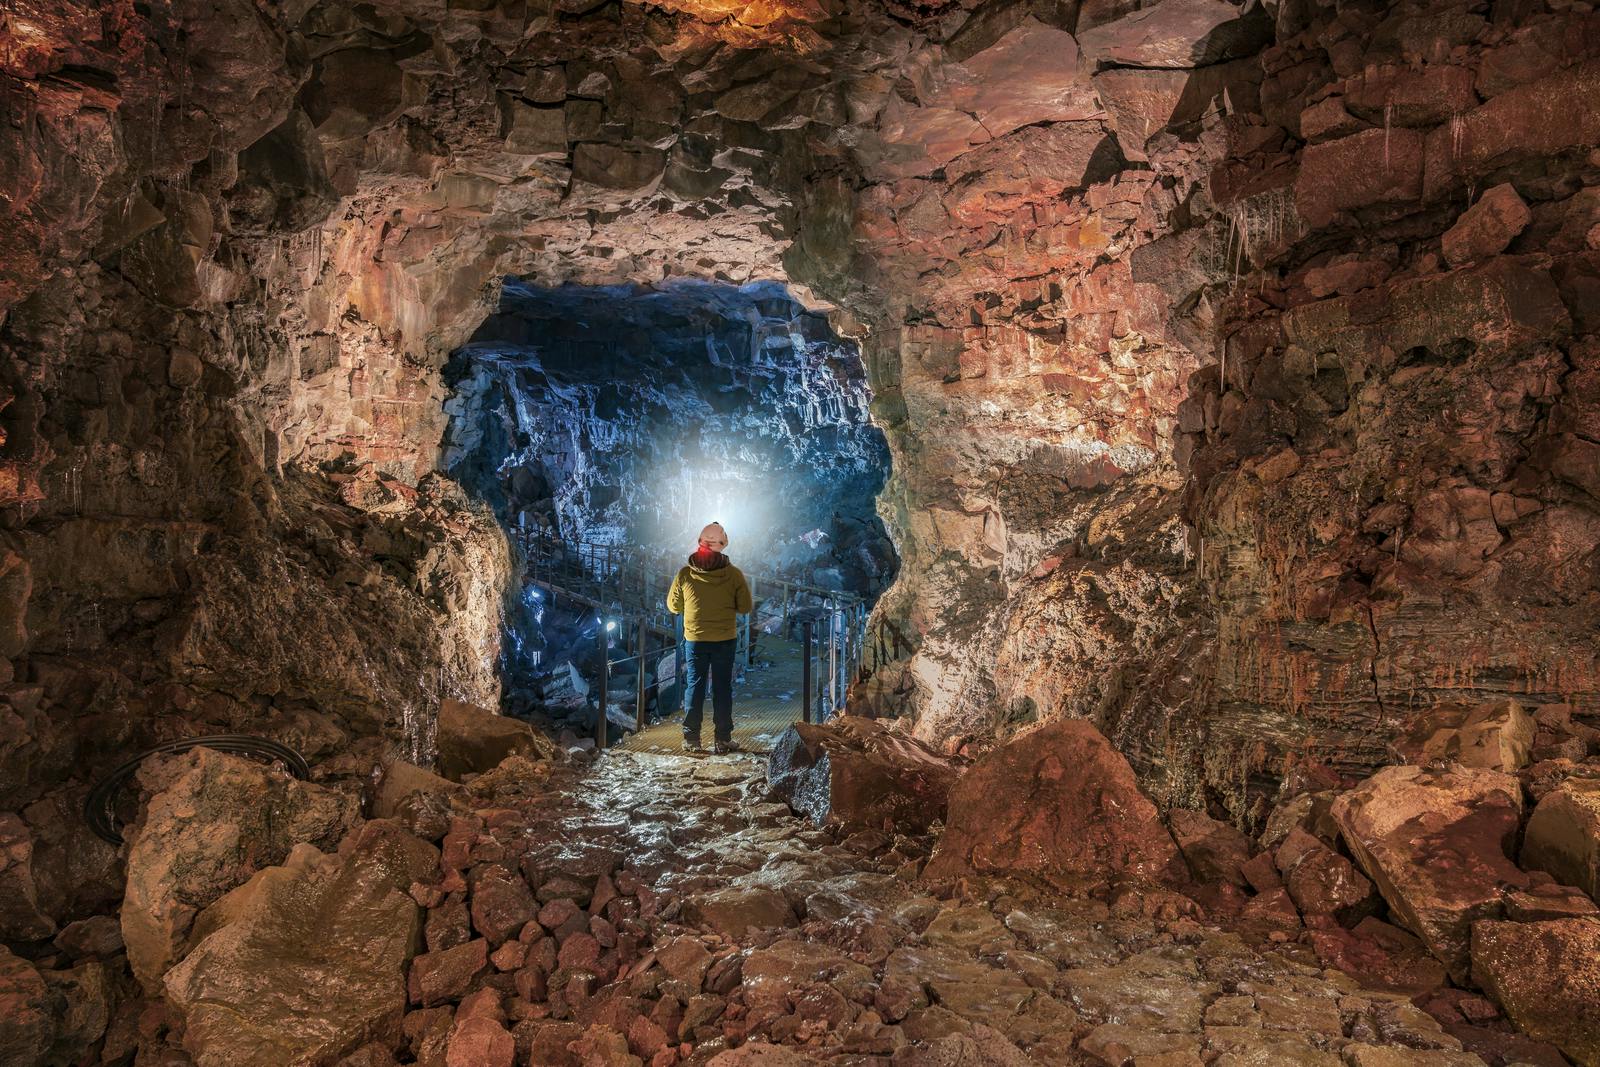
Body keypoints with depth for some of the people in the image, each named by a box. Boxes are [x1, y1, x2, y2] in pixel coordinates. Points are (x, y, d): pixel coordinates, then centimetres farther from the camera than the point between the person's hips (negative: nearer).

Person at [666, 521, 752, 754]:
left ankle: (691, 739, 11)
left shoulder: (685, 574, -7)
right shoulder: (733, 574, -10)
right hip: (725, 639, -1)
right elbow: (745, 607, -5)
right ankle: (722, 740, 8)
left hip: (694, 639, 1)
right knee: (722, 688, 7)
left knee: (694, 687, 10)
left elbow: (673, 606, 4)